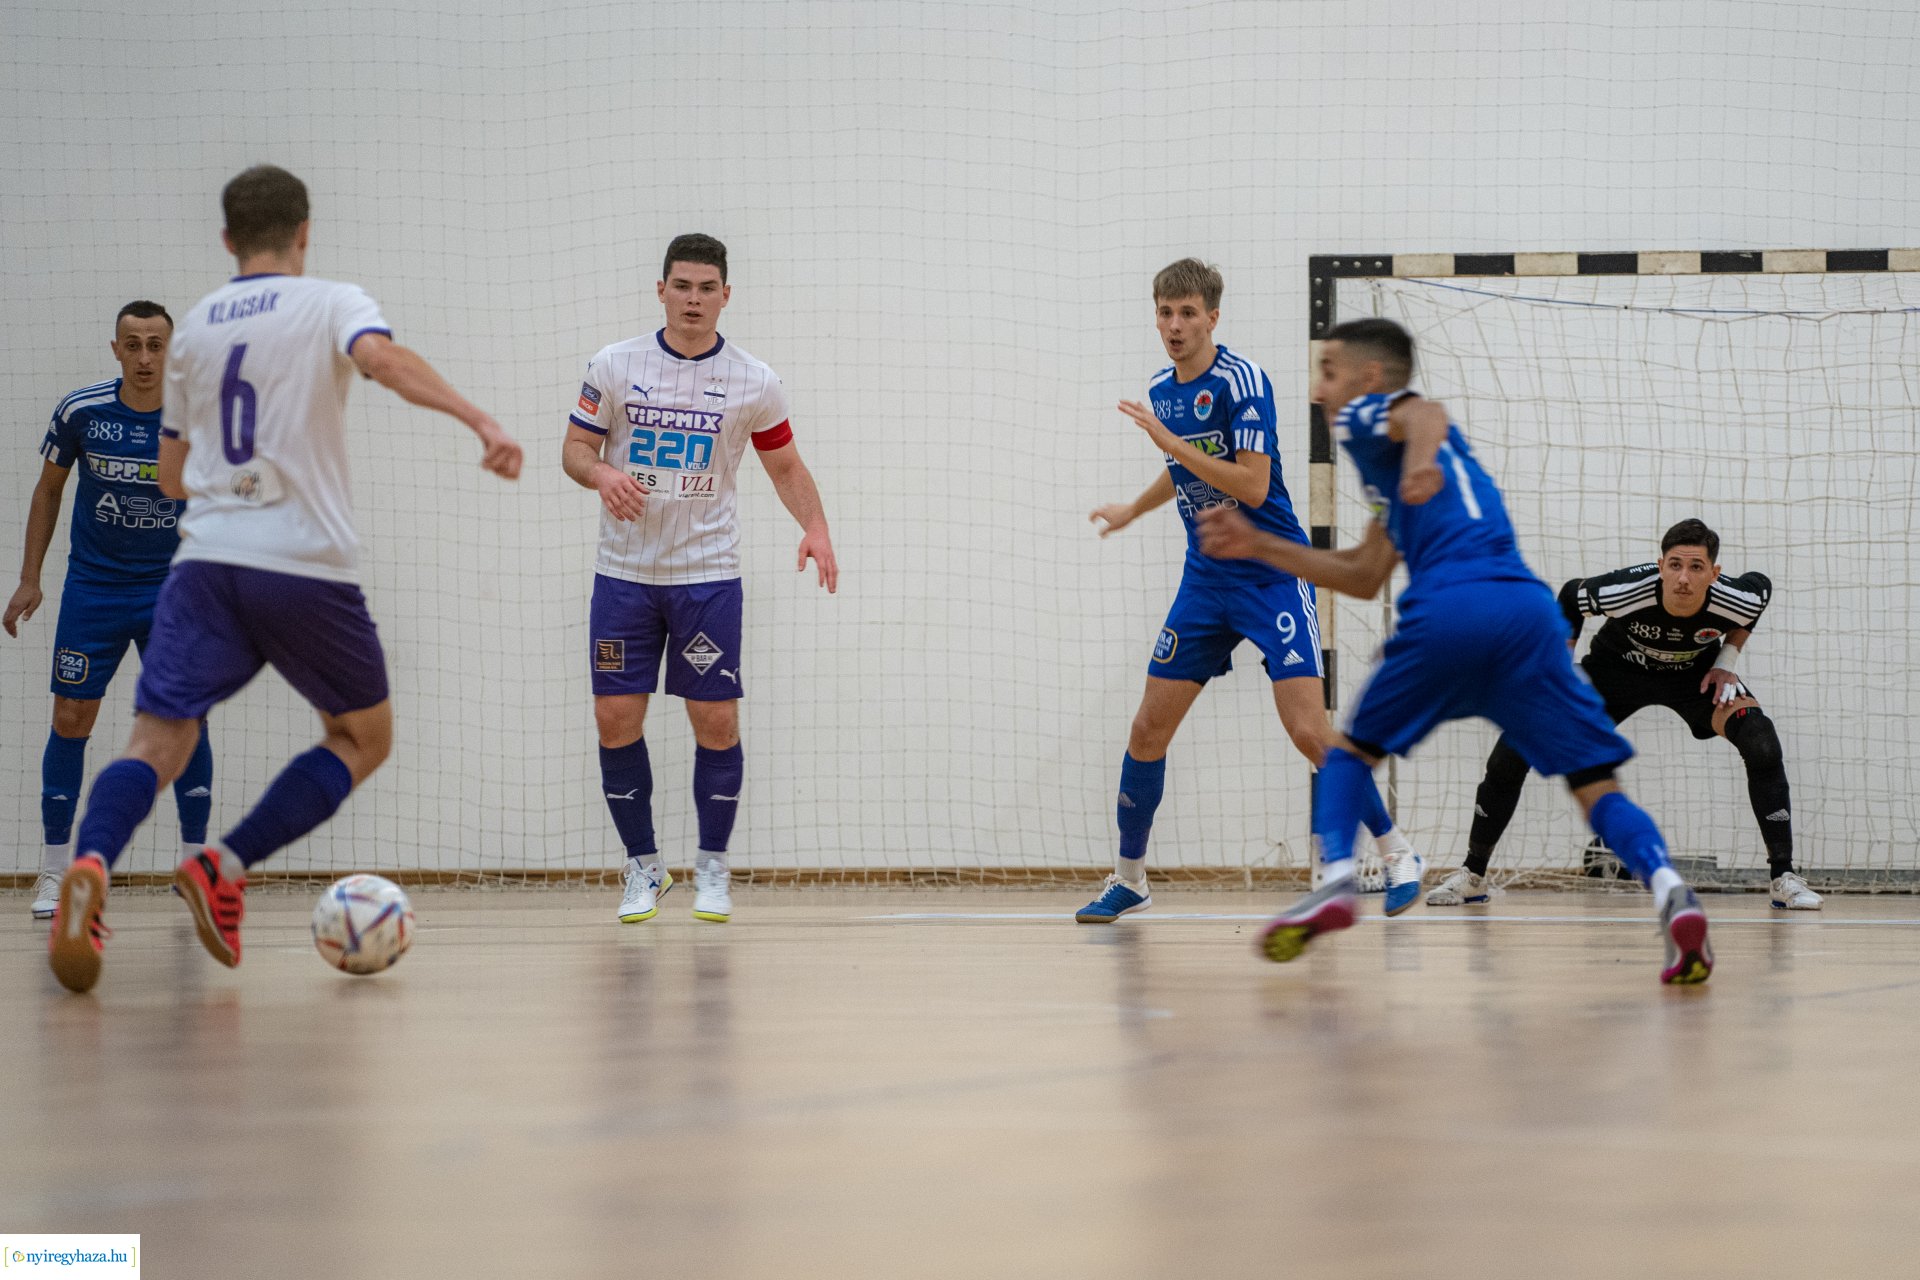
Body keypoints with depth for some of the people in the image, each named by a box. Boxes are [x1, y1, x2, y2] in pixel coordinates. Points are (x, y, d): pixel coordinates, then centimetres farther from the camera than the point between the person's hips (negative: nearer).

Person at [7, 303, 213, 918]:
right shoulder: (81, 411, -10)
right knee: (70, 719, -2)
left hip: (173, 587, 0)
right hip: (92, 586, 0)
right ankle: (54, 871, 7)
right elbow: (48, 489, 5)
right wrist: (30, 578, 3)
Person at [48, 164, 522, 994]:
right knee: (363, 739, 14)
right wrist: (480, 422, -26)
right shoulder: (328, 303, 4)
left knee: (157, 740, -5)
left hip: (205, 562, 3)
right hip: (307, 566, -3)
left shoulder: (194, 326, 17)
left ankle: (92, 865, -37)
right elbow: (383, 358, -20)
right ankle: (226, 869, -4)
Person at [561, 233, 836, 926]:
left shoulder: (753, 383, -1)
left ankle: (712, 866, 13)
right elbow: (575, 447, 4)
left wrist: (815, 527, -9)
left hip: (708, 575, -1)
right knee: (616, 718, -2)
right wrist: (603, 475, -19)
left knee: (716, 720, -4)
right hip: (623, 573, 1)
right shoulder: (613, 366, -1)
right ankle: (642, 865, 12)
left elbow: (786, 466, 9)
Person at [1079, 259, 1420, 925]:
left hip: (1273, 575, -6)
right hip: (1205, 580, 6)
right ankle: (1128, 878, 16)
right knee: (1148, 730, 3)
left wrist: (1168, 439, -24)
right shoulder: (1159, 391, 7)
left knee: (1309, 730, -15)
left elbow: (1252, 485, -24)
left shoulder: (1241, 381, -15)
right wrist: (1134, 509, 41)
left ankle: (1397, 855, 0)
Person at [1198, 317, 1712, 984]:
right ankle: (1666, 885, -21)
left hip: (1447, 608, -6)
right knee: (1595, 781, 4)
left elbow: (1424, 414, -12)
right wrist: (1257, 545, 42)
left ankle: (1334, 877, -5)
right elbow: (1363, 577, 39)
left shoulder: (1367, 415, 14)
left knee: (1352, 751, 16)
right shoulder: (1395, 472, 37)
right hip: (1527, 606, 6)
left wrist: (1422, 457, -35)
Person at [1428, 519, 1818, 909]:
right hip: (1616, 666, -1)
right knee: (1512, 751, -13)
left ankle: (1783, 878, -13)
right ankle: (1472, 875, 5)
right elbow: (1570, 596, -13)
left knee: (1761, 742, -26)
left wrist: (1727, 660, -11)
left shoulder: (1736, 600, -31)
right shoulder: (1624, 592, -37)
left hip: (1696, 673, 1)